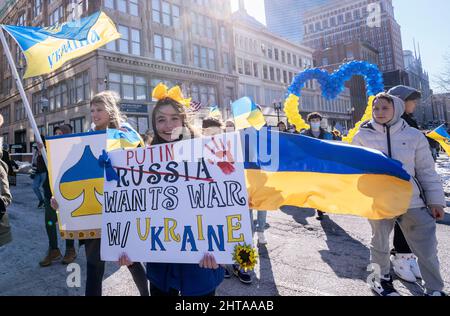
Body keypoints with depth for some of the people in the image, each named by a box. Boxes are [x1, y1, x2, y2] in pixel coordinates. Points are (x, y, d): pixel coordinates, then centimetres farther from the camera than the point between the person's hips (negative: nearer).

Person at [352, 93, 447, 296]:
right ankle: (382, 278, 38)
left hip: (412, 200, 1)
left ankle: (435, 290, 27)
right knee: (380, 243, 15)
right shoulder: (363, 136, -1)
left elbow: (427, 171, 5)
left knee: (427, 249, 6)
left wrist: (435, 200, 4)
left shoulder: (413, 136, 1)